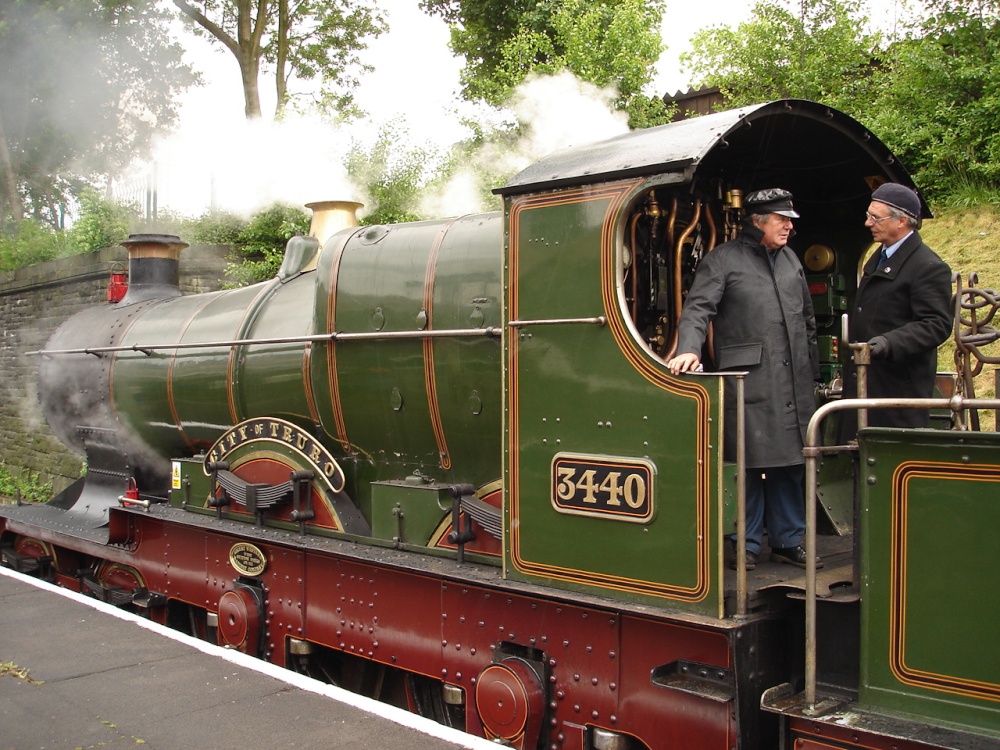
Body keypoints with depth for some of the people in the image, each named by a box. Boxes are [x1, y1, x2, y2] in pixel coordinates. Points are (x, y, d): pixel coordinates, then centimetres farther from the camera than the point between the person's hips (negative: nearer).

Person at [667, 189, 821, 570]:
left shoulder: (789, 258, 19)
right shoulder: (723, 259, -1)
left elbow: (807, 318, 24)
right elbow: (698, 309, -11)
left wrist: (812, 371, 21)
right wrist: (689, 349, -28)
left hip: (793, 383, 6)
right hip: (748, 381, -6)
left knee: (790, 463, 10)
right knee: (749, 464, -1)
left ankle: (788, 541, 21)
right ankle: (746, 543, 11)